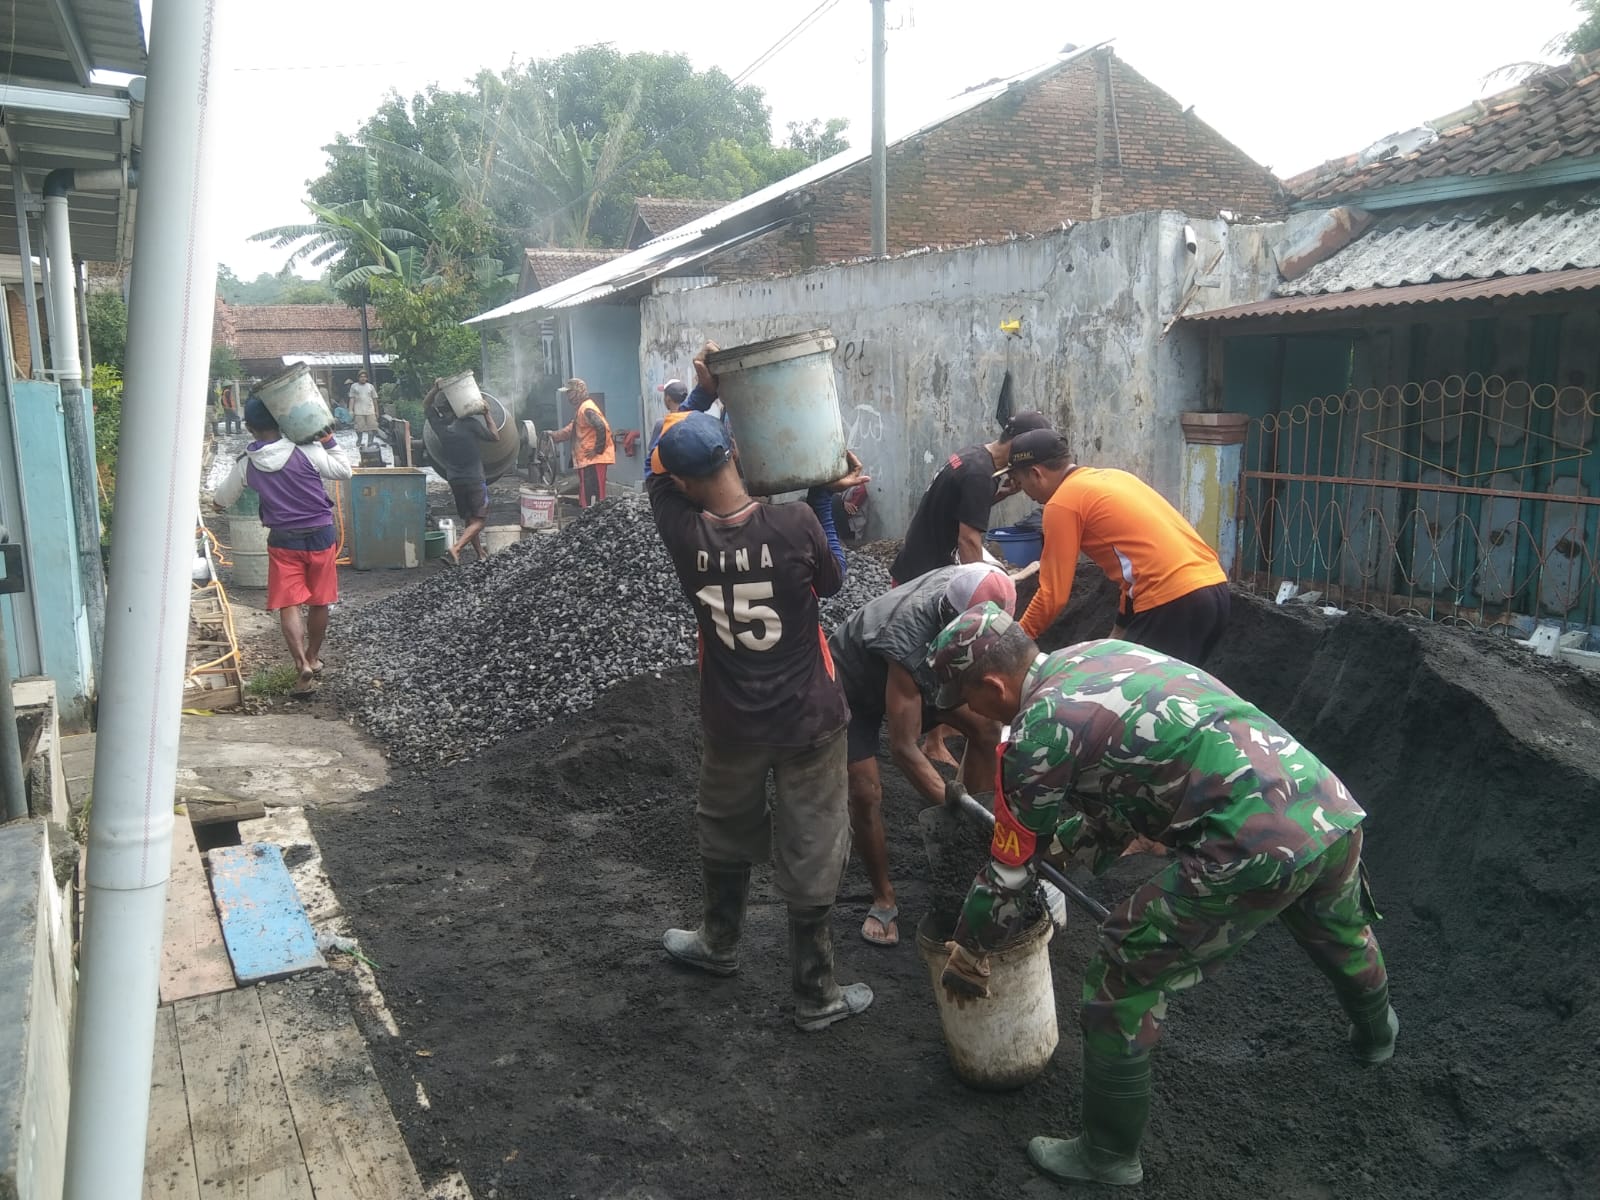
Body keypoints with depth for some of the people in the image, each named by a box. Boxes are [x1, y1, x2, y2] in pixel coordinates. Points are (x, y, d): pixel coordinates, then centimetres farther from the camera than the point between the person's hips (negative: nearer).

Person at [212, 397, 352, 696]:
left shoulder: (245, 464, -2)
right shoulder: (307, 451, -10)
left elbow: (221, 500, 15)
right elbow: (344, 471, 2)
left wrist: (216, 502, 38)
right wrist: (329, 441, 9)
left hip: (283, 540, 0)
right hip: (320, 536, 0)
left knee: (288, 606, -1)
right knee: (319, 603, 15)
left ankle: (303, 665, -18)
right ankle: (313, 658, 31)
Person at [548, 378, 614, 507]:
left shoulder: (586, 409, -15)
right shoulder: (580, 408, 18)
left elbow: (601, 427, -28)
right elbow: (571, 429, 26)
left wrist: (597, 450, -21)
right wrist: (554, 436, 16)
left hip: (594, 459, -11)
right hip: (585, 460, 11)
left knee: (592, 496, -10)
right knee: (585, 496, 16)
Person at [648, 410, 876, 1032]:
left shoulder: (682, 532, -14)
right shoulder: (795, 522, -20)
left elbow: (659, 469, 7)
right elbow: (832, 581, 1)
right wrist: (821, 497, 5)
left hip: (731, 723, 2)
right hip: (808, 721, -2)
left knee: (726, 835, 27)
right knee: (810, 857, 10)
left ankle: (719, 943, 49)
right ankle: (816, 995, 25)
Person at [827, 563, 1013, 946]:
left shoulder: (968, 585, -27)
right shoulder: (908, 643, -45)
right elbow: (904, 748, -37)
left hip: (921, 672, 7)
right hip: (854, 684, -6)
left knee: (987, 729, -3)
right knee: (866, 793, -16)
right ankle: (883, 899, 6)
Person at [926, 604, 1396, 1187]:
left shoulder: (1038, 733, -8)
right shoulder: (1097, 652, 15)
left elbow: (1009, 870, 2)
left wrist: (966, 955, 18)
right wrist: (1062, 842, 35)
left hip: (1256, 847, -9)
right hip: (1335, 809, 9)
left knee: (1122, 981, 7)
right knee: (1342, 937, 38)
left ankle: (1108, 1156, 22)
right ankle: (1376, 1034, 68)